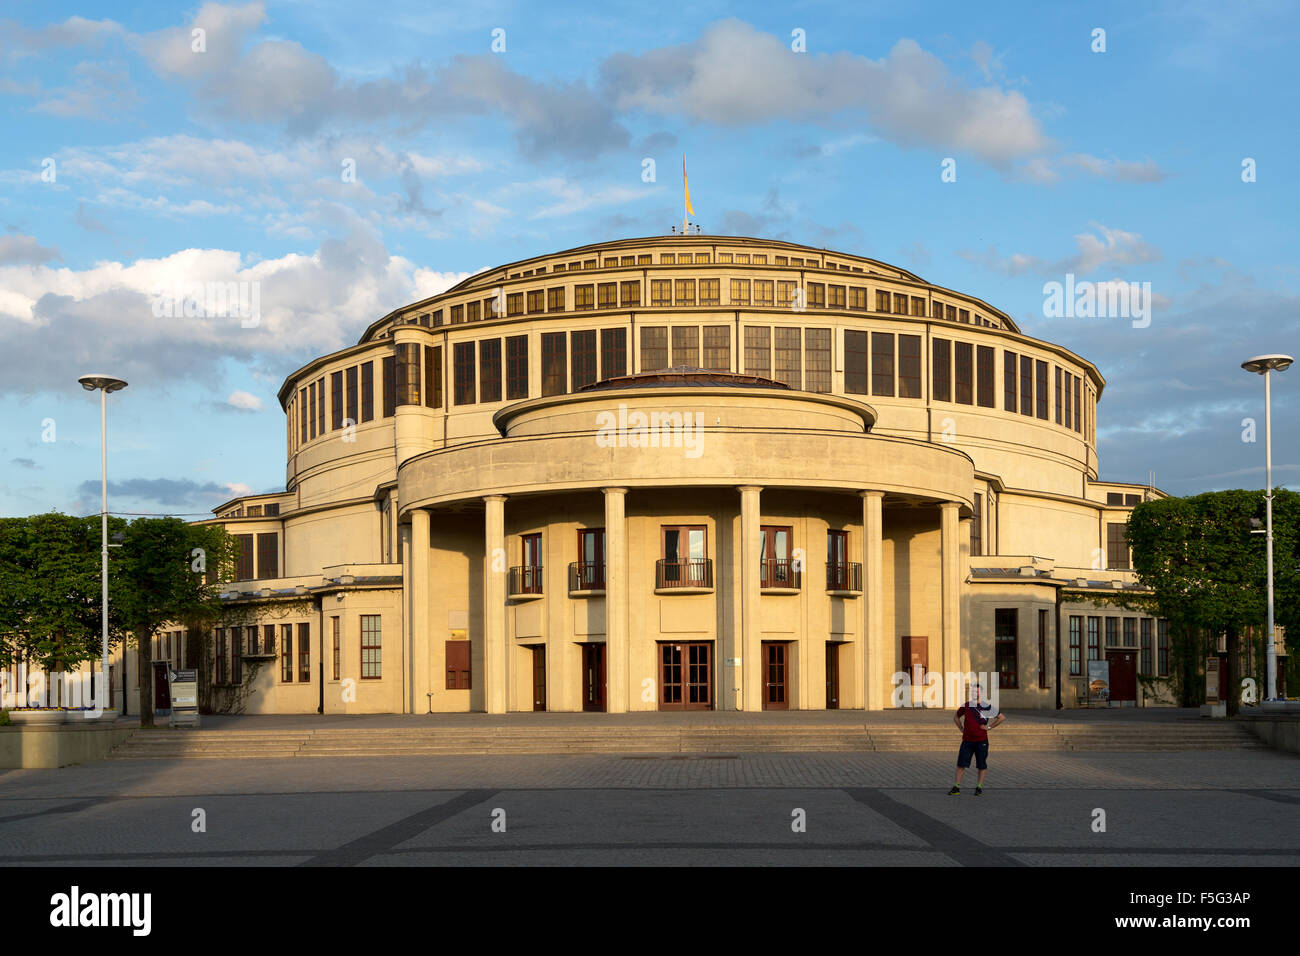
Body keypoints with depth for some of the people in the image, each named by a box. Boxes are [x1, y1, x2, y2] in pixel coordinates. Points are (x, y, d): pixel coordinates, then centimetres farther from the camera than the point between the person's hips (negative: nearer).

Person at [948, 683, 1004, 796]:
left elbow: (1001, 718, 6)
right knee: (961, 764, -2)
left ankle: (979, 787, 16)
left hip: (981, 741, -2)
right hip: (967, 740, 2)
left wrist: (989, 727, 0)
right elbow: (956, 717, 22)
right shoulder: (965, 706, 4)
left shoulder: (986, 706, -3)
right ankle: (956, 787, 1)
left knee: (982, 766, 5)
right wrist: (961, 728, 11)